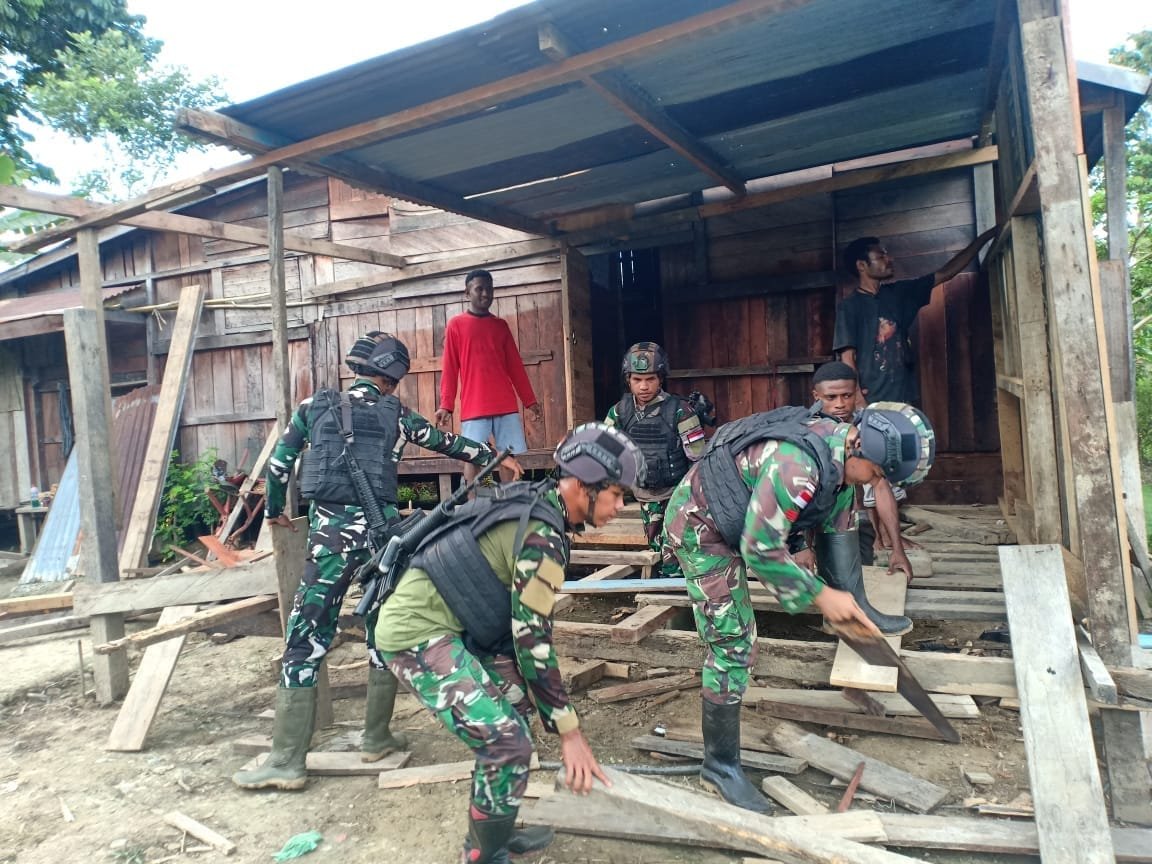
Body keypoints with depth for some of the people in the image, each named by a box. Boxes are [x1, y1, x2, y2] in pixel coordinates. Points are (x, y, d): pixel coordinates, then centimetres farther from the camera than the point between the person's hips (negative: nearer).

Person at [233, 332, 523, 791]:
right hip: (381, 529, 1)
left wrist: (274, 510, 30)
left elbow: (278, 463, 11)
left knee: (306, 639, 3)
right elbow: (449, 442, 23)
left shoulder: (315, 406, 9)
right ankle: (377, 738, 24)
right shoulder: (396, 414, 10)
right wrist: (495, 457, 39)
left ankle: (286, 761, 4)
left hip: (330, 531, 0)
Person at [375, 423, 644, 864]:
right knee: (508, 742, -13)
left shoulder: (535, 504, 8)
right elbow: (533, 639, -19)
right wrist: (570, 732, -11)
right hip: (416, 633, -10)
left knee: (516, 699, 17)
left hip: (434, 618, 10)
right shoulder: (542, 534, -20)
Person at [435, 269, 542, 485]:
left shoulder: (501, 325, 15)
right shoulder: (456, 325, 4)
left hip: (506, 405, 4)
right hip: (473, 407, -3)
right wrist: (446, 405, -7)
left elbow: (515, 366, 15)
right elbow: (449, 370, 1)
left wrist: (530, 401, 12)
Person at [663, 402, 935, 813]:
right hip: (699, 528, -9)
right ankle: (720, 765, 7)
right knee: (733, 646, -7)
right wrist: (820, 595, -20)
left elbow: (835, 533, 5)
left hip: (737, 519, 9)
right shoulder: (796, 465, -35)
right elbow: (760, 550, -29)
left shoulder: (840, 453, -5)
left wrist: (849, 600, 4)